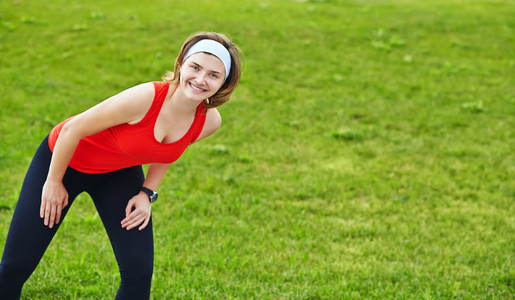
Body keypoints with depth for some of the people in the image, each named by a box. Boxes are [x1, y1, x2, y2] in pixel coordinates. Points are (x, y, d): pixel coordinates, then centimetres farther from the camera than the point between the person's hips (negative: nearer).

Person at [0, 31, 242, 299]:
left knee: (139, 272, -7)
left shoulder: (209, 121, -19)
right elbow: (72, 130, -24)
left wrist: (147, 193, -4)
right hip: (63, 159, -4)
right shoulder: (145, 98, -37)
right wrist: (54, 182, -12)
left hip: (120, 173, 4)